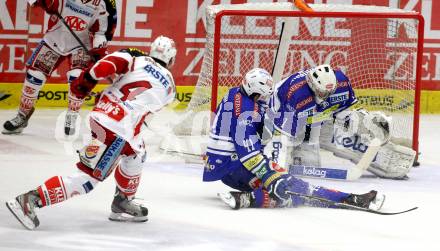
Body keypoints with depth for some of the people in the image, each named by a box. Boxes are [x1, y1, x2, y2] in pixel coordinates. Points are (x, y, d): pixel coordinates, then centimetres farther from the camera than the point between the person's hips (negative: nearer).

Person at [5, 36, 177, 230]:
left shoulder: (137, 59, 11)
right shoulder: (169, 87, 11)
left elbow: (108, 64, -7)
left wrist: (86, 80, 2)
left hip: (100, 113, 6)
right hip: (117, 130, -6)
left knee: (135, 154, 30)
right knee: (89, 176, -4)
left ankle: (123, 202, 40)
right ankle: (31, 199, -16)